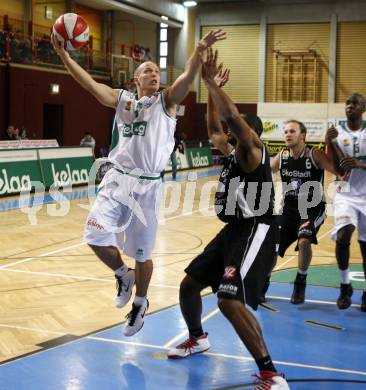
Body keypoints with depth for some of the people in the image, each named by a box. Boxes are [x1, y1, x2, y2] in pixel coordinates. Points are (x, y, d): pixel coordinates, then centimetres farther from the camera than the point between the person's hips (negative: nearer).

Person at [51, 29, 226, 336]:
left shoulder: (166, 101, 3)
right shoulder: (122, 99, 12)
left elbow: (187, 77, -14)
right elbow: (88, 82, 5)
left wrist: (200, 51, -33)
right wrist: (62, 53, -5)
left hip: (147, 185, -3)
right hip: (117, 180, 3)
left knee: (141, 253, 5)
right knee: (96, 236, -12)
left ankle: (140, 304, 31)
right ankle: (123, 276, 19)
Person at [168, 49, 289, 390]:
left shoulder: (253, 152, -11)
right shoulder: (232, 153, 14)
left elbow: (232, 115, -26)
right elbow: (213, 129, 28)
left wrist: (211, 83, -20)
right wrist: (212, 91, 20)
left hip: (255, 232, -10)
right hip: (233, 230, 10)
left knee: (230, 301, -25)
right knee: (189, 284, 17)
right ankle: (197, 339, 43)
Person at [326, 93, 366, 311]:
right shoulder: (338, 132, -2)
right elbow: (340, 170, -10)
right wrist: (331, 144, -23)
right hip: (346, 195, 0)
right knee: (342, 236, -21)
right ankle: (345, 286, 0)